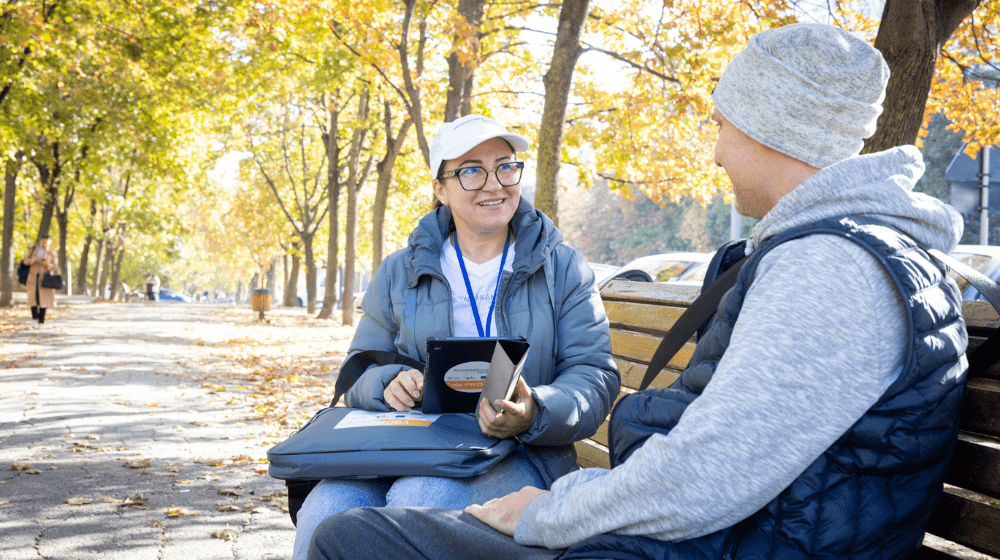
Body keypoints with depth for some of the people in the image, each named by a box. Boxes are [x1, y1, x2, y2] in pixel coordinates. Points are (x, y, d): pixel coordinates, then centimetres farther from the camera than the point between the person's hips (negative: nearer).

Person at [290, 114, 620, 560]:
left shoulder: (562, 268, 8)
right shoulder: (399, 273, 15)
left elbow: (595, 376, 0)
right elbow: (359, 374, 17)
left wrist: (534, 414, -23)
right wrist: (389, 383, -9)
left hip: (519, 453, -1)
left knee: (420, 500, -35)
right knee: (327, 509, -31)